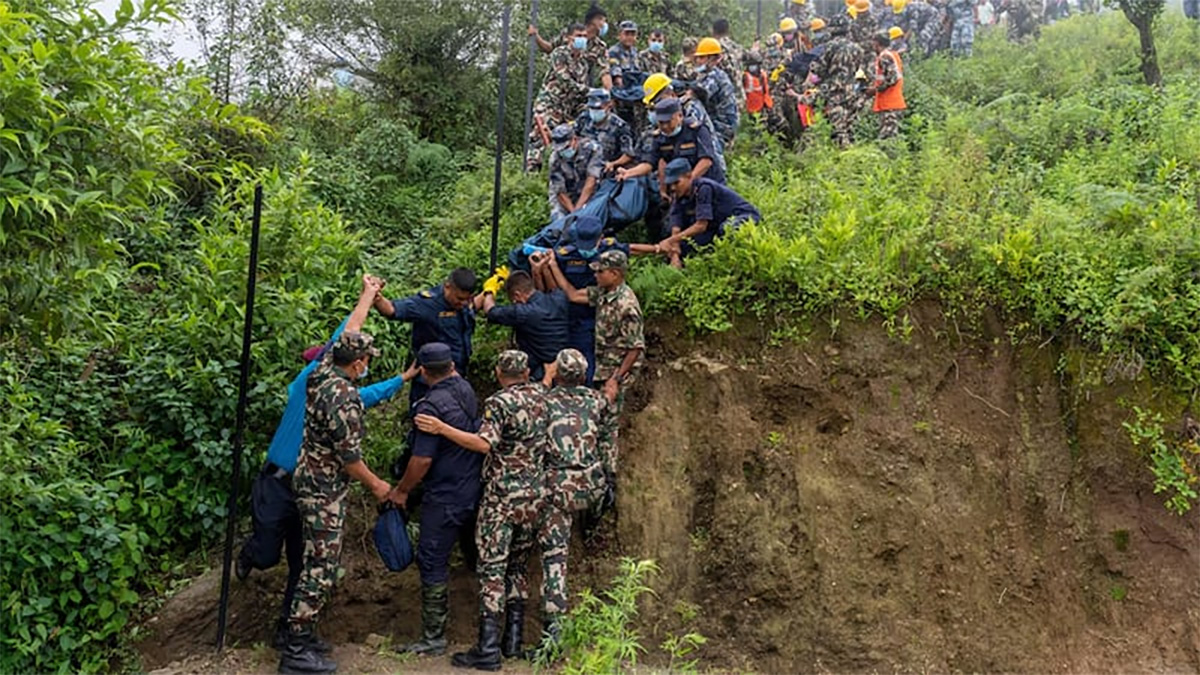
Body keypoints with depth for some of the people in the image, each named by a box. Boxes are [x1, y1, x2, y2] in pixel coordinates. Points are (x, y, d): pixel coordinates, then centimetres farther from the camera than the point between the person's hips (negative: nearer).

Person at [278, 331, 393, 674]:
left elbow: (345, 336, 22)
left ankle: (298, 634, 26)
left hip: (311, 479, 10)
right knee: (322, 568, -5)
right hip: (324, 489, -10)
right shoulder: (343, 397, -23)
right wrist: (376, 485, -5)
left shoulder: (323, 374, 3)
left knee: (318, 562, 18)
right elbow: (349, 456, -18)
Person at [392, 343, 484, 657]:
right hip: (478, 489, 8)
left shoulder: (431, 406, -20)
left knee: (433, 563, 2)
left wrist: (401, 490, -6)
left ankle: (433, 637, 7)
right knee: (477, 552, 23)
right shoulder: (466, 390, 2)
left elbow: (422, 459, -21)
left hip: (446, 498, -8)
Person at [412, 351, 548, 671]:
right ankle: (514, 639, 19)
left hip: (502, 497, -6)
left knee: (492, 567, -3)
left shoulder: (498, 402, -11)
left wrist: (442, 429, -26)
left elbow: (485, 443, -24)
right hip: (535, 496, 6)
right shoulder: (541, 395, 7)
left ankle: (488, 650, -4)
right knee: (516, 564, 17)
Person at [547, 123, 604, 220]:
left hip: (588, 195, 0)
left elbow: (591, 180, -26)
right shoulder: (555, 159, -18)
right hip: (566, 197, 1)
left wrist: (578, 208, -30)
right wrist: (573, 211, -28)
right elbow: (560, 191, -16)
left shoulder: (591, 148, -22)